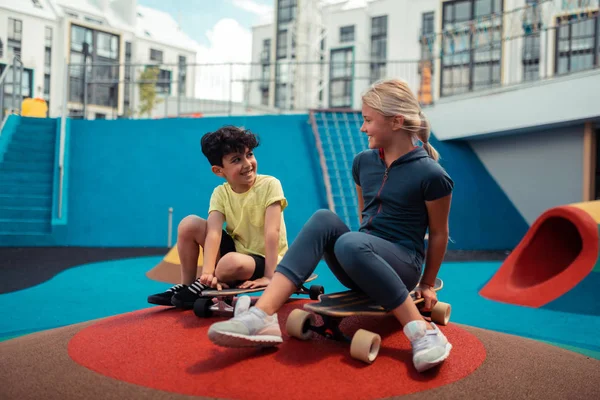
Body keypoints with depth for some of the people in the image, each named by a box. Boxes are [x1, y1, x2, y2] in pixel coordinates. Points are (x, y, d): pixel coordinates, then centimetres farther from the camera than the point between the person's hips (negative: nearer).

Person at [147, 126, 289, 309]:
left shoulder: (270, 185, -17)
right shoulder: (220, 193, -7)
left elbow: (272, 231, -25)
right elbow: (214, 232, -21)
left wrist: (269, 276, -31)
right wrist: (207, 272, -35)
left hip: (265, 260, -5)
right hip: (236, 250, 5)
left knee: (232, 262, -39)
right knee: (189, 224, -12)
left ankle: (201, 288, -8)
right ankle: (185, 285, 1)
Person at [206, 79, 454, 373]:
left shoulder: (430, 175, -12)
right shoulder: (363, 162, 6)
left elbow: (439, 234, -1)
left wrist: (428, 284, 6)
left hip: (403, 265, -5)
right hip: (358, 267, 5)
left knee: (349, 243, -38)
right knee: (324, 219, -25)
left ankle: (423, 332, -28)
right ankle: (261, 317, -39)